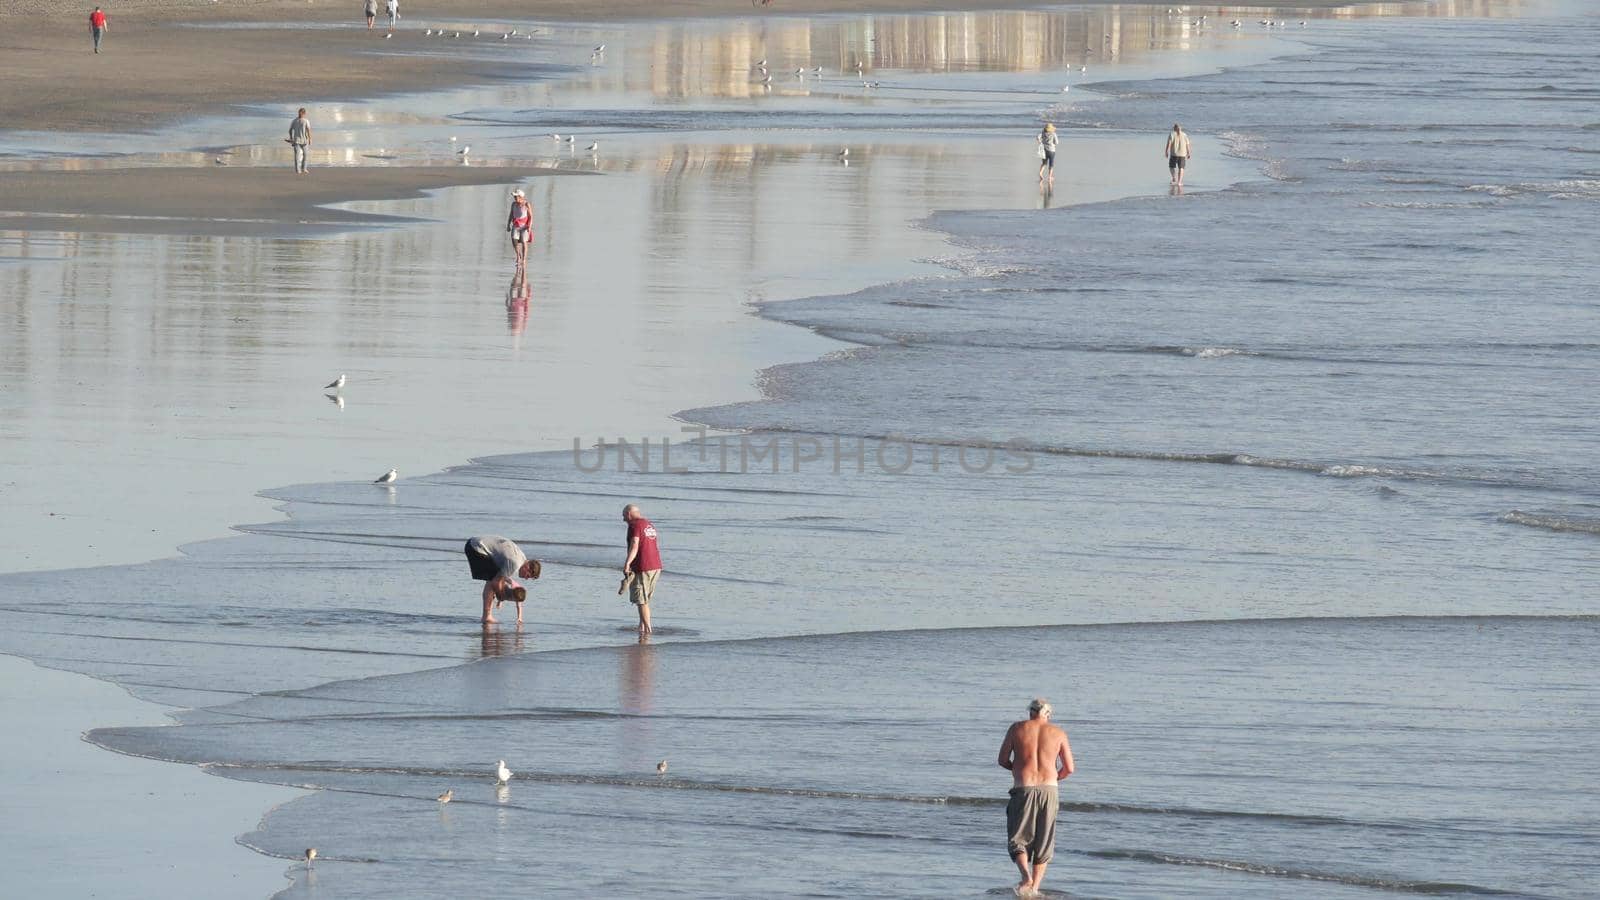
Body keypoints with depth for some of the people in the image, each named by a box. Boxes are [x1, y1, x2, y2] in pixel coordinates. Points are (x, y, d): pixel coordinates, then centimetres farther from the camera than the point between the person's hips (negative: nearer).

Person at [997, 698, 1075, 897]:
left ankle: (1026, 875, -21)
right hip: (1048, 789, 1)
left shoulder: (1017, 729, 5)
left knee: (1017, 840, 4)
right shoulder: (1058, 733, 8)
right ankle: (1035, 887, 6)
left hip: (1023, 790, -1)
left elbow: (1003, 760, 6)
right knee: (1043, 844, 12)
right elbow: (1069, 769, 8)